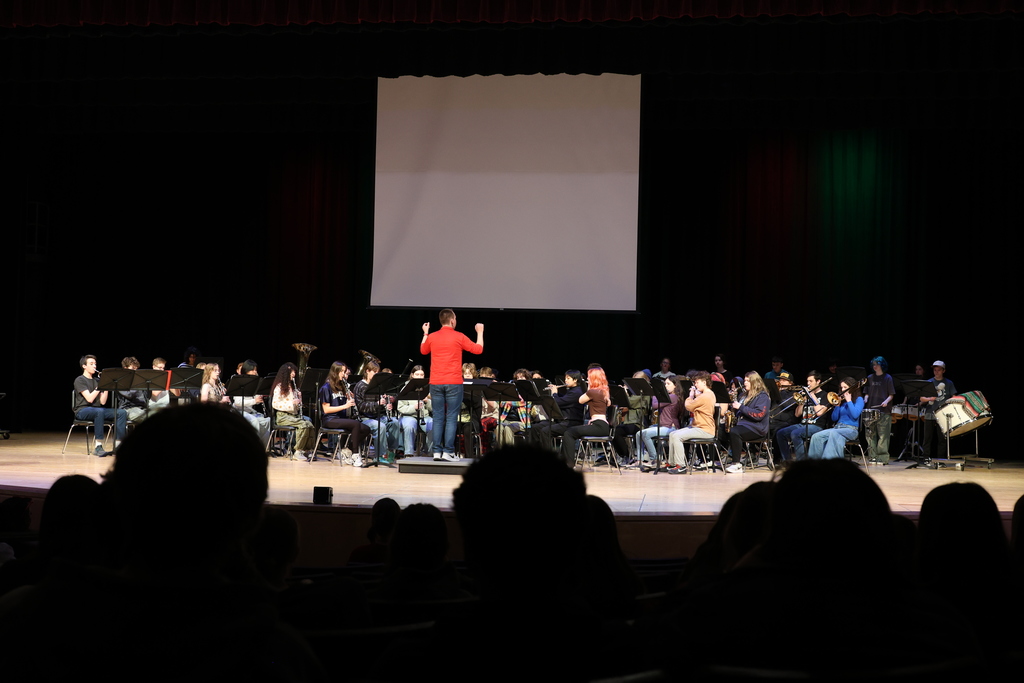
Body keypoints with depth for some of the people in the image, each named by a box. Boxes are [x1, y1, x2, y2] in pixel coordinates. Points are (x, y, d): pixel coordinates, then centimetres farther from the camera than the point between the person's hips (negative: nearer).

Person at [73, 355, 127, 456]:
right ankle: (98, 447, -40)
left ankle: (117, 445, -23)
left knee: (122, 412, -16)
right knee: (99, 411, -41)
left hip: (98, 410, 6)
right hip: (82, 411, -6)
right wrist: (99, 387, -14)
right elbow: (89, 398, -15)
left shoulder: (97, 380, 17)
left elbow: (102, 402, 6)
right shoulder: (79, 380, -2)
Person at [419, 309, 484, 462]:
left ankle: (437, 451, 4)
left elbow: (423, 351, 26)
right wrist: (480, 332, 17)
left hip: (436, 383, 4)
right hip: (453, 383, -3)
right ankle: (448, 452, -4)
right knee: (451, 418, -1)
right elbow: (478, 349, 3)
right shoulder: (459, 337, -5)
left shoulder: (432, 337, 5)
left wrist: (425, 333, 36)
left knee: (438, 418, 6)